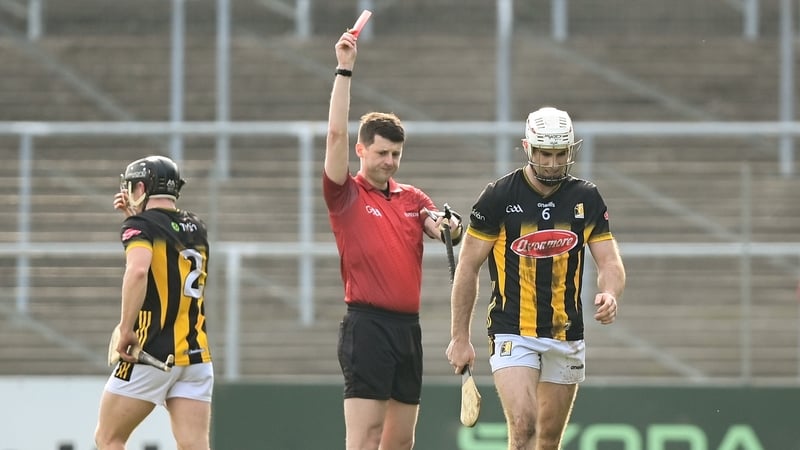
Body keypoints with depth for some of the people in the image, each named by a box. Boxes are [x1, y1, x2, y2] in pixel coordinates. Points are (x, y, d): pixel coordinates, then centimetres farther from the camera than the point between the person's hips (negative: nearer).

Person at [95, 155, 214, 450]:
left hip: (153, 351, -6)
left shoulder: (140, 226, -6)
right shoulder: (197, 229, 15)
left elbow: (138, 270, -26)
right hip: (196, 356, 6)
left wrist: (126, 329, -20)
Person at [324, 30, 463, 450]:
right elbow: (336, 134, -11)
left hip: (408, 325, 6)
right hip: (367, 324, -6)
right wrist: (344, 70, -13)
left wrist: (447, 223, -21)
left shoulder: (412, 198, 16)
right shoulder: (347, 194, -1)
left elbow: (446, 230, 3)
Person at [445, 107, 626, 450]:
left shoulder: (587, 199, 3)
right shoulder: (498, 197, -6)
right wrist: (460, 337, -3)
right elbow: (468, 267, -1)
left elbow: (610, 262, 2)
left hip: (566, 338, 4)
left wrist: (609, 295, -22)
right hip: (512, 333, -4)